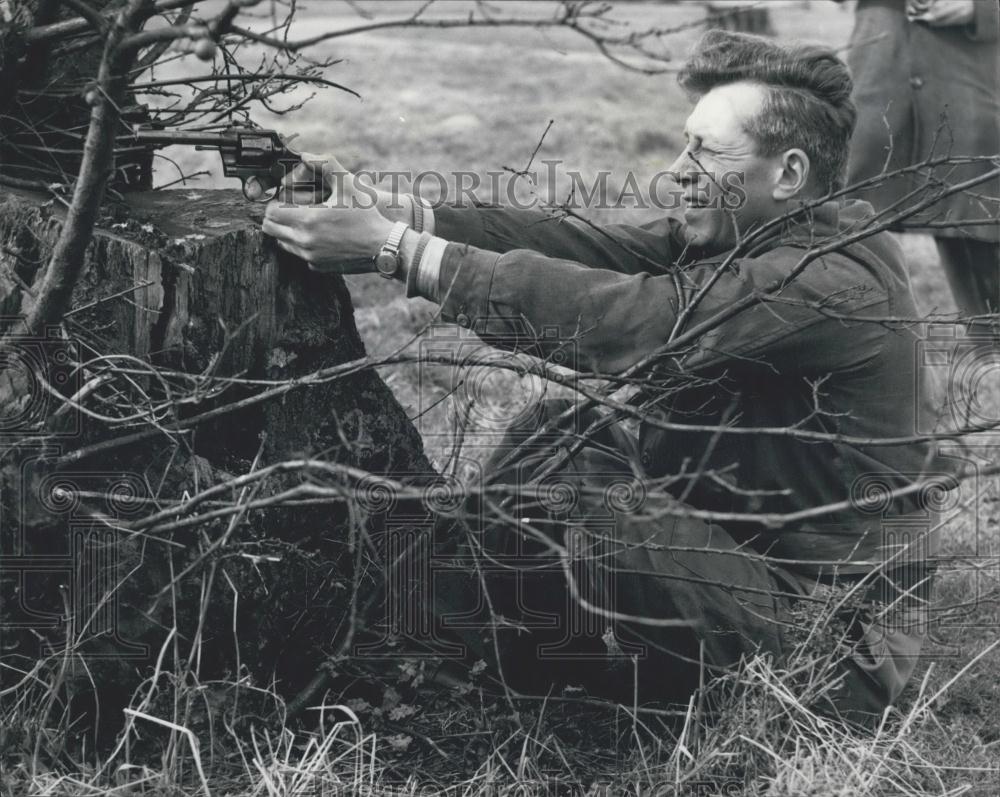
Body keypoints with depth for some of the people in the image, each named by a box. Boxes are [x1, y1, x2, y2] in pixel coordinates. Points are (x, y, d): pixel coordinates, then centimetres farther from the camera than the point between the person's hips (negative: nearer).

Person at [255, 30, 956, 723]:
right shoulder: (743, 241, 4)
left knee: (551, 492, -19)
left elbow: (614, 317, -32)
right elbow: (581, 247, -6)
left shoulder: (830, 283, -24)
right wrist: (394, 214, -19)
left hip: (828, 649, -9)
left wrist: (397, 250, -31)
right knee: (558, 435, 1)